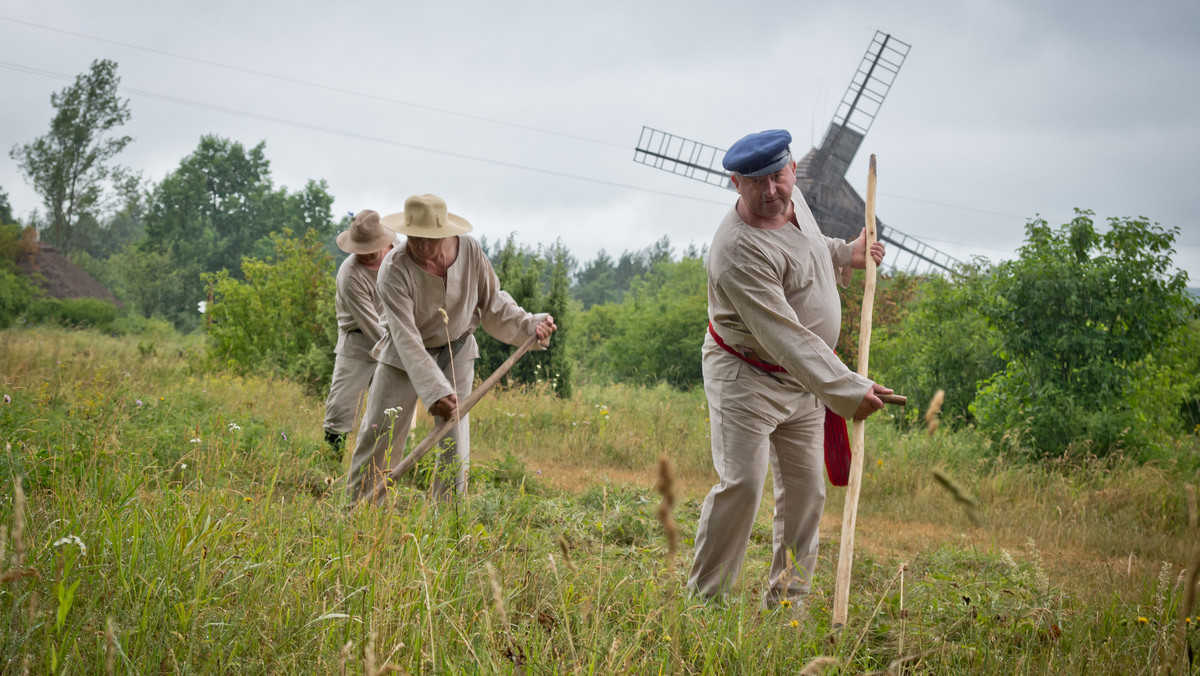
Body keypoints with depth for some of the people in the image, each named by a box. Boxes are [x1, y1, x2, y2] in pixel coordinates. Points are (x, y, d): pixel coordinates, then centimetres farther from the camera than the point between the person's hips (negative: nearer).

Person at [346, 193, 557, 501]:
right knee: (378, 435, -1)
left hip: (456, 353, 3)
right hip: (404, 357, -3)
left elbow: (493, 303, -1)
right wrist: (434, 392, -40)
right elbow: (407, 339, -33)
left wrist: (530, 325, -17)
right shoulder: (394, 270, -28)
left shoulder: (470, 252, -17)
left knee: (455, 439, -1)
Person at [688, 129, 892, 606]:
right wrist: (847, 391, -38)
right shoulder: (739, 248, -29)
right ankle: (704, 599, -3)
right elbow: (783, 336, -34)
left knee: (805, 490, 8)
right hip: (746, 378, -8)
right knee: (741, 484, -16)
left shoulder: (793, 200, -1)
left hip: (805, 381, 8)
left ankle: (786, 600, 18)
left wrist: (847, 254, 17)